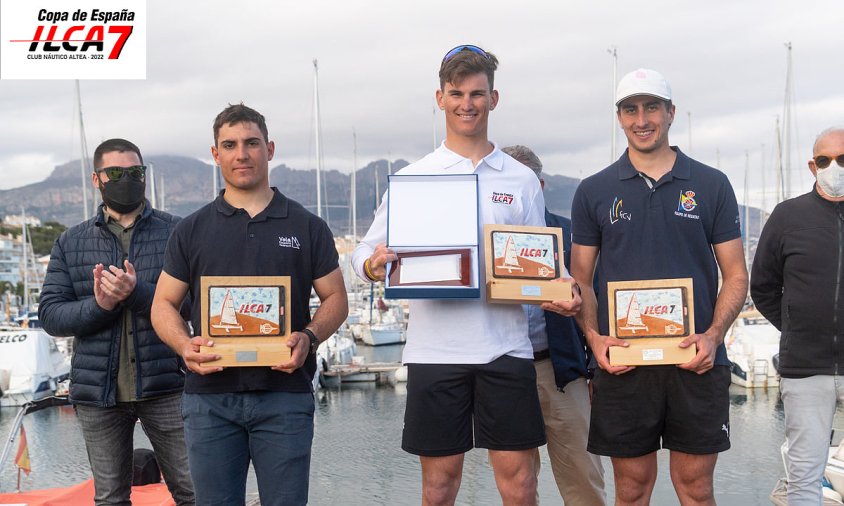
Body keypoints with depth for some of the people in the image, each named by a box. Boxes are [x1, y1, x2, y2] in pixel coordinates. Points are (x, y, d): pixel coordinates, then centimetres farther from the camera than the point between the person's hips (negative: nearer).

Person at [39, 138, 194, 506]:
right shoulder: (71, 243, 10)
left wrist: (138, 292, -22)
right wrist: (98, 305, -16)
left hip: (164, 385, -2)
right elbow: (50, 315, 3)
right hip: (98, 390, 3)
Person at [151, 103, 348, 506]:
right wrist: (184, 345, -11)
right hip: (209, 397, 1)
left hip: (286, 395, -1)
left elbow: (335, 298, 8)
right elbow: (164, 303, 10)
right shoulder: (191, 230, 10)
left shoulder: (307, 227, 8)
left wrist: (309, 337, -12)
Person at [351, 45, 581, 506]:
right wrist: (373, 264, -18)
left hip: (506, 347, 1)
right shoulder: (412, 177, 6)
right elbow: (366, 251, 6)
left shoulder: (522, 180, 8)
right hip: (434, 347, 0)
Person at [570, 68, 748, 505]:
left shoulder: (711, 185, 5)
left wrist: (714, 335, -11)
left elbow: (735, 275, 6)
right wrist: (594, 336, -9)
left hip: (697, 362, 0)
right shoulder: (594, 191, 6)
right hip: (623, 363, 0)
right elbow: (581, 280, 8)